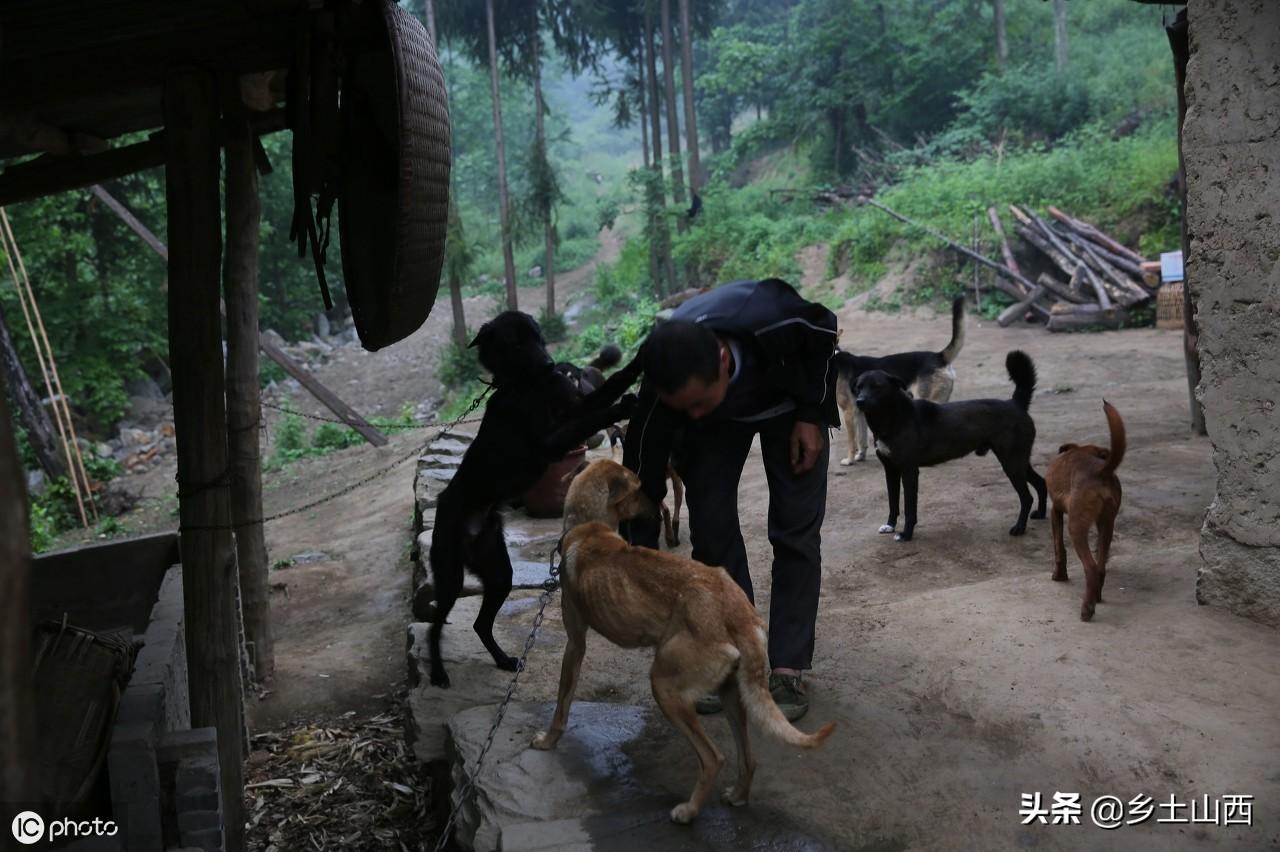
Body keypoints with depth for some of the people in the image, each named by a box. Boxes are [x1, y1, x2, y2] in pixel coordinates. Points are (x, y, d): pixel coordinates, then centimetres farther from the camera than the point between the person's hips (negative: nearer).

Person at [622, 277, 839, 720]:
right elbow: (642, 479, -27)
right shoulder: (666, 389, -37)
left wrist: (811, 414, -19)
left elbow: (824, 331, -18)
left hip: (787, 397, -1)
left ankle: (787, 668, -1)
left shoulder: (773, 320, -44)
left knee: (796, 529, -9)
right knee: (710, 526, -8)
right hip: (720, 421, 1)